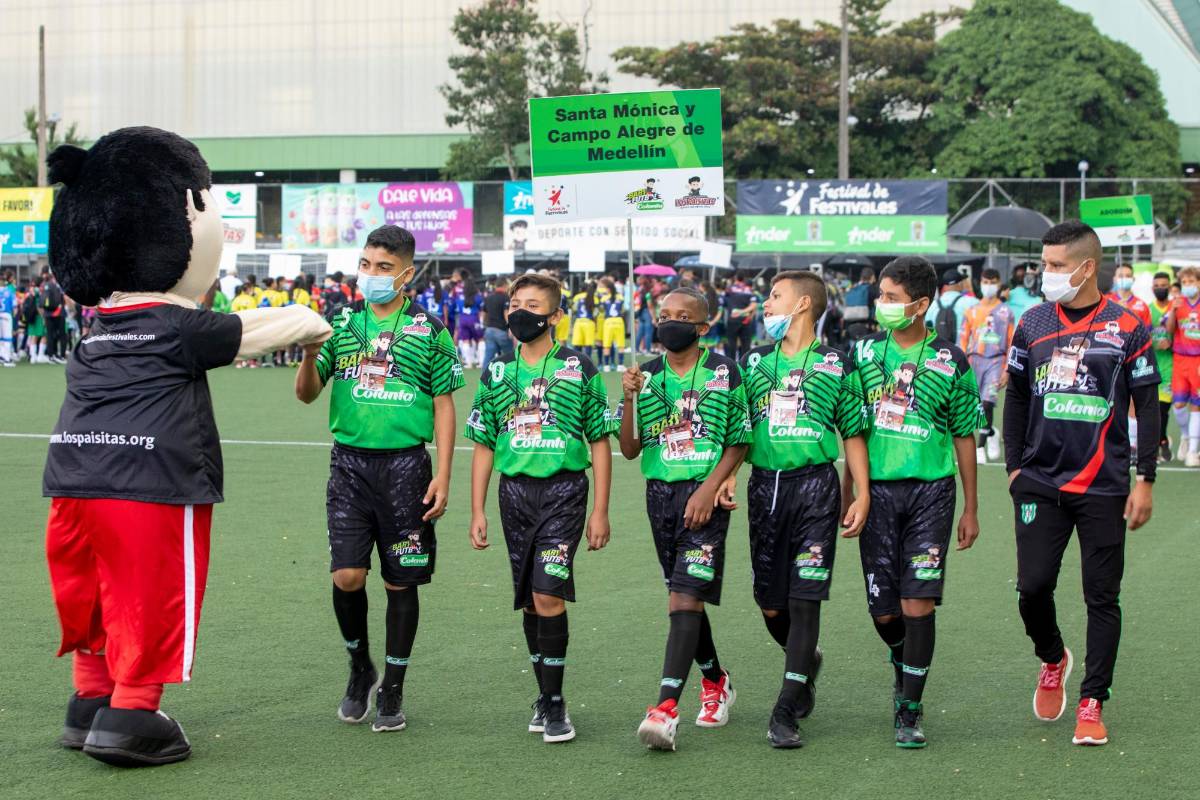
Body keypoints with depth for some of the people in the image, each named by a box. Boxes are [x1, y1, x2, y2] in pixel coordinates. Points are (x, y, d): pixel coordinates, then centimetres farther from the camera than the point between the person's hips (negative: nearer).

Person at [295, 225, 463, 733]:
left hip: (405, 463, -1)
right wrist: (310, 356, -17)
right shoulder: (343, 326, 7)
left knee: (401, 582, 4)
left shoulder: (429, 332, 1)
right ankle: (360, 668, 19)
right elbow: (307, 394, 5)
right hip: (349, 461, 1)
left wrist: (442, 478, -5)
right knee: (346, 575, -6)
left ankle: (392, 691, 16)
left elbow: (444, 406, 2)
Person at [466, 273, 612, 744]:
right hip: (515, 490, 4)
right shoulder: (497, 373, 9)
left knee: (548, 595, -13)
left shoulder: (579, 369, 0)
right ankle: (545, 697, 21)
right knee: (529, 601, 8)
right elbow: (483, 445, 13)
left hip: (564, 490, -4)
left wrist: (600, 510, -2)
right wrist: (477, 511, 7)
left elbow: (600, 442, 2)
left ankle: (555, 703, -3)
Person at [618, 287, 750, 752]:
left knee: (685, 598, -14)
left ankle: (667, 707, -21)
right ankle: (715, 682, 35)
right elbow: (629, 450, 5)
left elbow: (738, 443, 0)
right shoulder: (647, 375, 7)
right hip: (660, 492, 5)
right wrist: (629, 399, -9)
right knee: (683, 596, 14)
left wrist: (710, 487, -13)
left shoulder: (723, 373, -2)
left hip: (704, 493, -5)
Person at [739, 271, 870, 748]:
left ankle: (786, 713, -4)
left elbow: (853, 434, 5)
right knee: (770, 604, 7)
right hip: (765, 485, 4)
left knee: (804, 598, -8)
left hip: (815, 484, -4)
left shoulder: (835, 366, 2)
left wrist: (862, 495, -1)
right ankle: (806, 660, 39)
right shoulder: (754, 363, 11)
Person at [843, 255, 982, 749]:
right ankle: (903, 666, 35)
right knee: (883, 610, 4)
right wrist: (847, 489, 12)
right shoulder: (864, 352, 5)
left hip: (930, 490, -2)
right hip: (877, 489, 2)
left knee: (918, 603, -9)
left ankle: (909, 711, 0)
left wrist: (971, 509, 7)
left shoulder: (949, 362, -1)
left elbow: (964, 436, 6)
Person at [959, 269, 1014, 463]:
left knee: (987, 401, -17)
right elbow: (963, 340, 10)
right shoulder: (971, 311, 10)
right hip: (975, 359, 3)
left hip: (996, 360, -3)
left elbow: (1011, 342, 5)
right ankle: (991, 434, 29)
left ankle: (981, 447, -12)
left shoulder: (1005, 312, 5)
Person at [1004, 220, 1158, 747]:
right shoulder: (1033, 324, 6)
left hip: (1103, 488, -2)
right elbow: (1015, 397, 15)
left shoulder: (1127, 328, -3)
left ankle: (1091, 704, 12)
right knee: (1033, 586, -3)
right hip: (1040, 483, 2)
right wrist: (1014, 466, 10)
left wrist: (1145, 480, -2)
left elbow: (1148, 407, 1)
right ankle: (1052, 660, 27)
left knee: (1102, 597, 1)